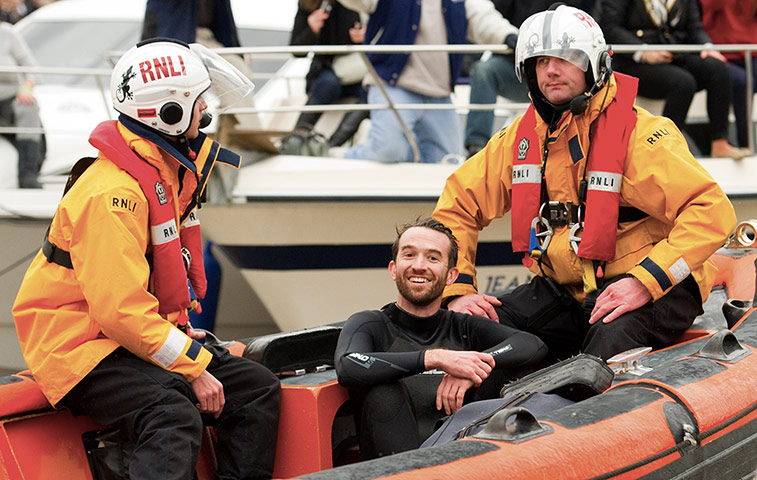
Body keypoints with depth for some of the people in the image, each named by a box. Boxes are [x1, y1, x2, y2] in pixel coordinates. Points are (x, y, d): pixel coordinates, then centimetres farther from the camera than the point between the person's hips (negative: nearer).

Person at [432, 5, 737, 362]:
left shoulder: (639, 133, -12)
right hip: (560, 289, 6)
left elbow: (711, 210, -19)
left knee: (610, 345, -36)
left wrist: (644, 282, -27)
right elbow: (458, 204, 15)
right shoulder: (520, 138, 6)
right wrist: (457, 289, 1)